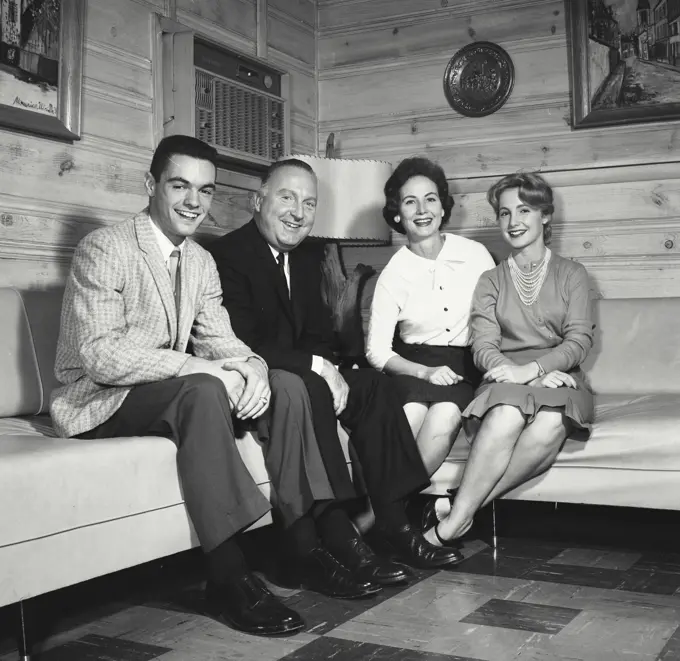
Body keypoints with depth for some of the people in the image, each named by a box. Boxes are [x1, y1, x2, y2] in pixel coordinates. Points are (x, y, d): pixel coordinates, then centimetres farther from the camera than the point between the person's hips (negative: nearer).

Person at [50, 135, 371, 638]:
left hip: (173, 387, 7)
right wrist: (204, 368, -31)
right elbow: (100, 355, -24)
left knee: (286, 385, -10)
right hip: (99, 402, -7)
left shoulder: (201, 262, 11)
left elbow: (219, 339, 5)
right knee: (203, 390, -35)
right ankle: (228, 578, -32)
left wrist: (250, 367, -20)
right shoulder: (104, 249, -14)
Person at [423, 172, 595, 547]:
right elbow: (483, 348, 2)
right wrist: (522, 373, -18)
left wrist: (532, 368, -19)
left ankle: (456, 519, -32)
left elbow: (579, 341, 1)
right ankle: (461, 513, -30)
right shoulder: (490, 281, 16)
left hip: (559, 379, 0)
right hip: (506, 380, 1)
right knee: (507, 415, -37)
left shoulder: (571, 275, 14)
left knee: (551, 424, -36)